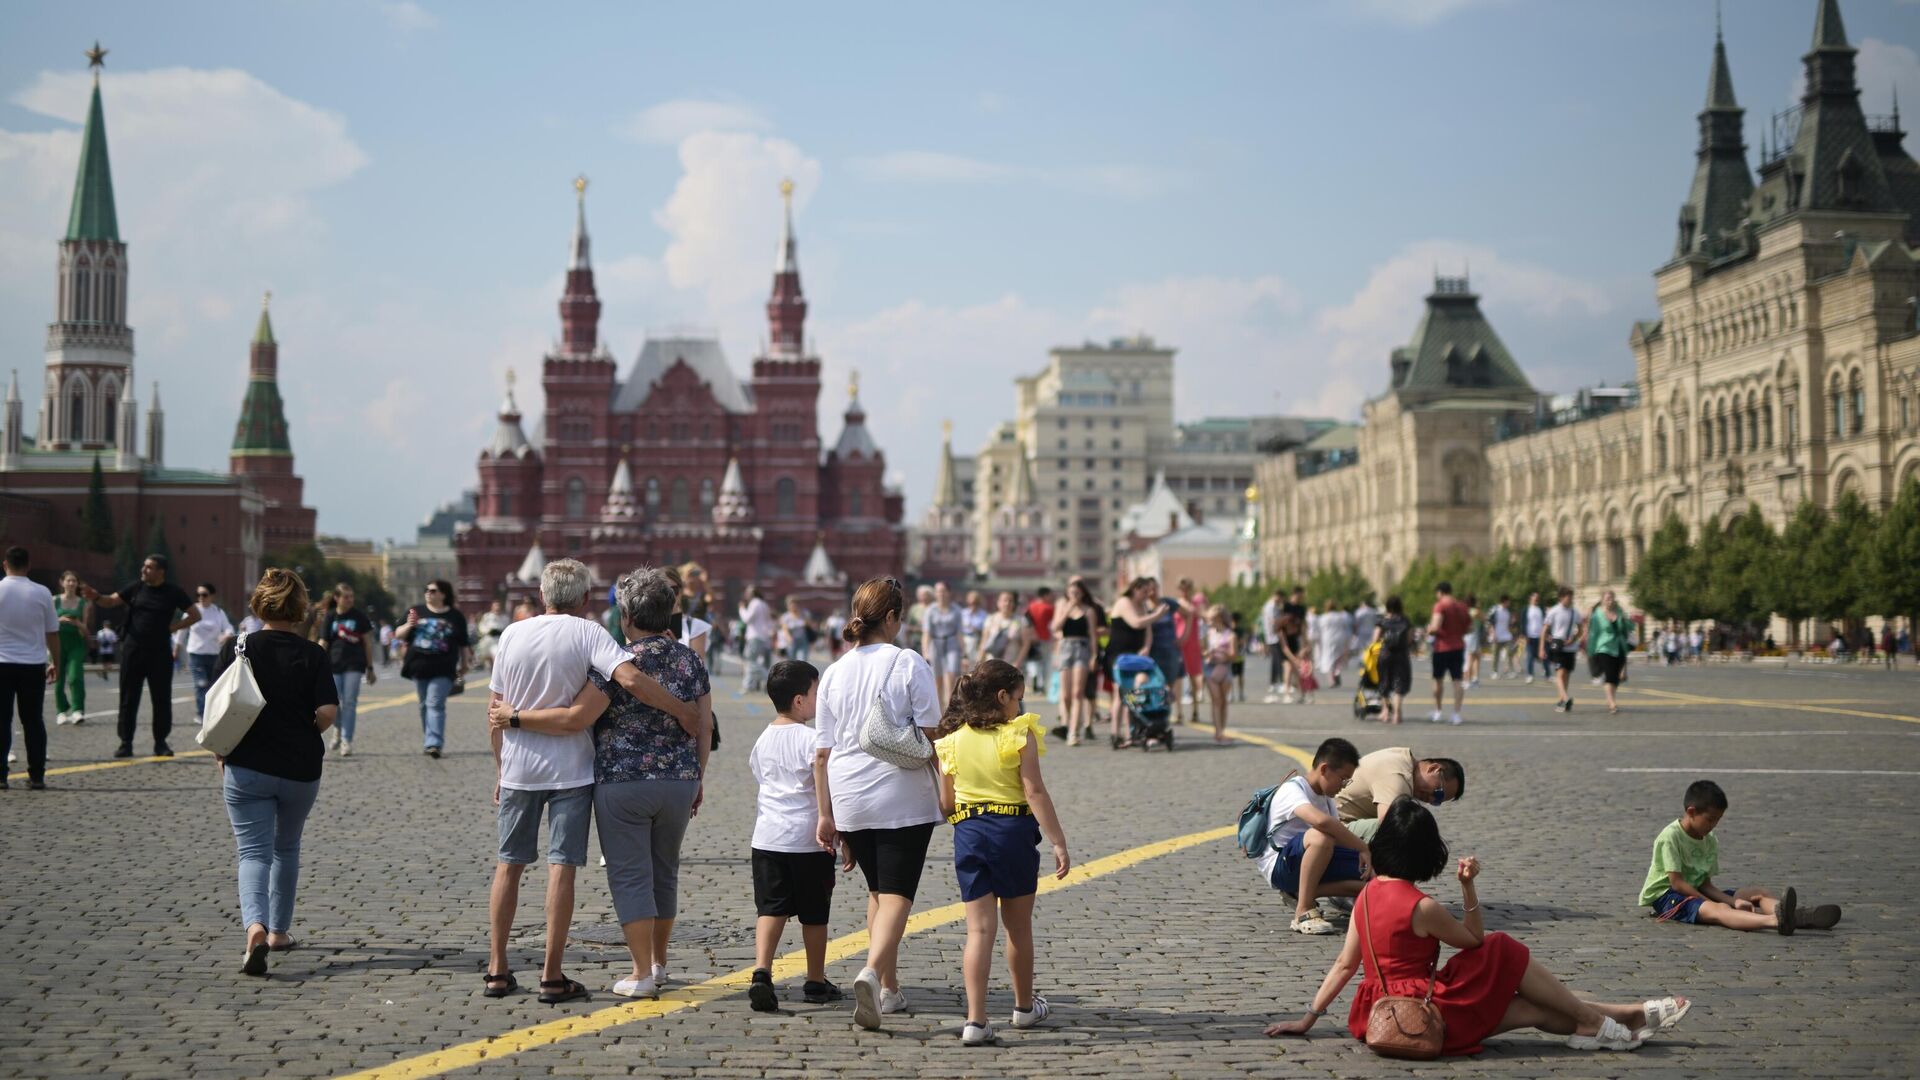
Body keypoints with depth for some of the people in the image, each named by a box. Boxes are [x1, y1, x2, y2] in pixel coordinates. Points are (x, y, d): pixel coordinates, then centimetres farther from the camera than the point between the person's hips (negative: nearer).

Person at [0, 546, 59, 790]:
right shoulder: (42, 593, -2)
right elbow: (52, 633, 3)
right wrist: (56, 663, 13)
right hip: (33, 665, 1)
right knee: (34, 722, 6)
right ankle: (37, 776, 5)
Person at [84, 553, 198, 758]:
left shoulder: (173, 592, 0)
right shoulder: (135, 588, 4)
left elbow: (195, 615, 5)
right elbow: (111, 601, 2)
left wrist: (174, 627, -5)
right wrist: (96, 597, -18)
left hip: (160, 653, -2)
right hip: (133, 650, 2)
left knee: (162, 699, 3)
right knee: (128, 699, 3)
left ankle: (161, 743, 13)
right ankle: (126, 743, 8)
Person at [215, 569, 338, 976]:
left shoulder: (237, 648, -4)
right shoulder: (313, 655, -5)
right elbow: (327, 713, -12)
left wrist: (222, 759, 10)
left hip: (246, 769, -1)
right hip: (300, 770, 1)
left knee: (254, 852, -2)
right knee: (286, 848, 22)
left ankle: (256, 927, -25)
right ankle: (279, 930, 29)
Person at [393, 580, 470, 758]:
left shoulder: (455, 616, 4)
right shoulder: (416, 611, 9)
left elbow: (464, 645, 10)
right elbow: (399, 635, 9)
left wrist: (464, 665, 10)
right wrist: (408, 626, -11)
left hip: (442, 670, -4)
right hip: (419, 667, 4)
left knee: (435, 704, -14)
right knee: (425, 705, 12)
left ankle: (434, 744, -20)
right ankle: (428, 741, 23)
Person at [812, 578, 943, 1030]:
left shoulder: (834, 673, 6)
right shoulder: (909, 663, -6)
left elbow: (822, 754, 6)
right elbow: (931, 736, -7)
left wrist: (826, 815, 10)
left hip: (850, 800, 5)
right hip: (903, 798, -4)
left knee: (877, 891, 19)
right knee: (896, 895, -5)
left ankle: (889, 989, 24)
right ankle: (872, 971, -28)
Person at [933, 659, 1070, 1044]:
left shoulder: (953, 740, 5)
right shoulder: (1020, 734, -7)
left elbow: (946, 803, 8)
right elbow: (1035, 792, -13)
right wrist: (1058, 843, -11)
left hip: (968, 834, 3)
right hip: (1014, 830, -2)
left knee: (980, 929, 2)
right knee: (1018, 926, 15)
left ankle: (975, 1019, -9)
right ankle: (1025, 1006, 32)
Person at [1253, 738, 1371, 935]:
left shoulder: (1325, 796, 11)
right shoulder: (1292, 790, -19)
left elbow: (1340, 834, 6)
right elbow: (1321, 821, -39)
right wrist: (1363, 848, -35)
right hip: (1278, 865, -9)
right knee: (1321, 837, -38)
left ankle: (1301, 893, -4)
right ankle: (1304, 912, -30)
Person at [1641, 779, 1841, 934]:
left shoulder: (1710, 841, 9)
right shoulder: (1670, 837, -15)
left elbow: (1705, 883, 5)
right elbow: (1676, 882, -19)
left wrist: (1733, 901, -12)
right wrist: (1713, 903, -20)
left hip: (1696, 892, 9)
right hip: (1666, 895, -9)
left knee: (1758, 894, -5)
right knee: (1717, 909, -37)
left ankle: (1798, 916, -35)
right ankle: (1774, 921, -64)